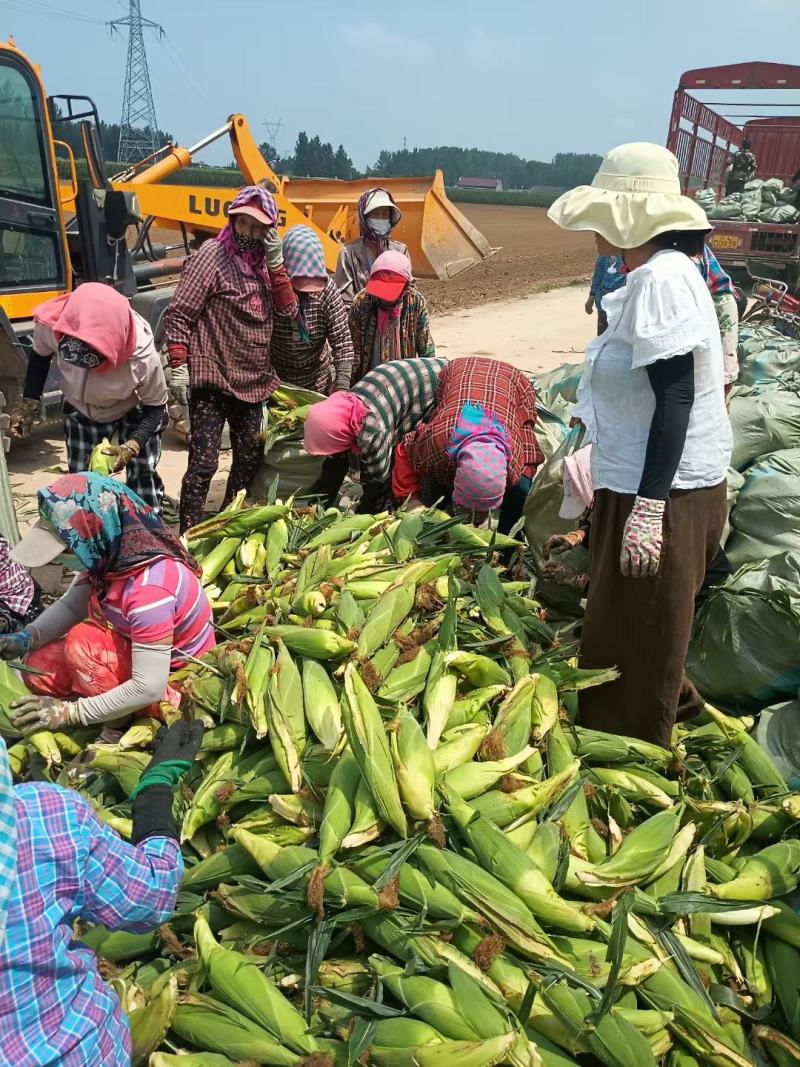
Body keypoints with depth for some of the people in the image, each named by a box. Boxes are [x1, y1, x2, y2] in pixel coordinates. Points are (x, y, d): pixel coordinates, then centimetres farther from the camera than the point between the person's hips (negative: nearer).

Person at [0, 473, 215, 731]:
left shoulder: (148, 589, -37)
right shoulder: (109, 554, -13)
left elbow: (149, 689, -35)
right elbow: (70, 605, 5)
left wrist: (70, 712, -28)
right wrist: (26, 638, -13)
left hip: (176, 676, -8)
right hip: (139, 650, 8)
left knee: (82, 643, -27)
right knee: (39, 668, 3)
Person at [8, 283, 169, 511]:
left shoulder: (142, 356, -41)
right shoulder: (50, 324, -34)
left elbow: (156, 408, -22)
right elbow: (40, 355, -7)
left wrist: (132, 446, -36)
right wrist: (29, 402, -7)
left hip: (134, 413, -3)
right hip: (79, 413, 3)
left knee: (143, 481, -6)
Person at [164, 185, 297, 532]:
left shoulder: (262, 261, 11)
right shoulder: (212, 255, -9)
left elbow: (288, 310, 1)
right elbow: (178, 315, -11)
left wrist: (275, 262, -7)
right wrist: (178, 366, -18)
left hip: (251, 381, 7)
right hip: (212, 380, -7)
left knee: (249, 459, 15)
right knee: (204, 462, -9)